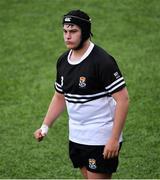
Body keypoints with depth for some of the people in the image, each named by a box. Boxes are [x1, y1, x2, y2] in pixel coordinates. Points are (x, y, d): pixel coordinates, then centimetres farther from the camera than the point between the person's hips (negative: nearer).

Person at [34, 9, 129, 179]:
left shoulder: (102, 61, -18)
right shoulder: (63, 60, 6)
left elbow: (123, 99, -19)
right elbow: (60, 96, 20)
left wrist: (114, 139, -22)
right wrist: (45, 126, 9)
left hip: (102, 140, -7)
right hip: (76, 138, 7)